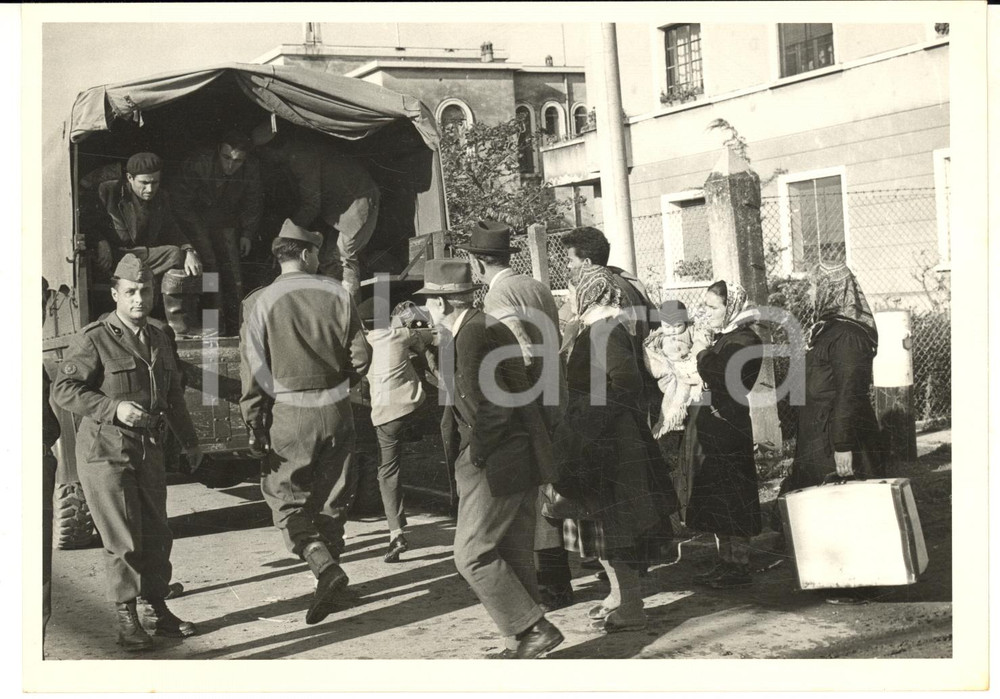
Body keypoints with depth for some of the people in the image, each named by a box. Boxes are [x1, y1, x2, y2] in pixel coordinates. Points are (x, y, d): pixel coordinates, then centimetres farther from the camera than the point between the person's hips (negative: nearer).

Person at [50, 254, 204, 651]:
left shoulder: (159, 340, 13)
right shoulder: (93, 340, -8)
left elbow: (173, 395, 23)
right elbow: (63, 390, -12)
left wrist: (189, 442, 26)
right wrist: (114, 408, -22)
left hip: (149, 450, 6)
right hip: (104, 452, -6)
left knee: (156, 535, 9)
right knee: (124, 540, -4)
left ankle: (155, 610, 23)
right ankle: (126, 619, 10)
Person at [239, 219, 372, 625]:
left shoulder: (259, 303, -5)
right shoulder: (337, 295, 0)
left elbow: (252, 372, -8)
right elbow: (360, 356, 1)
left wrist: (255, 428, -3)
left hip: (288, 415, -2)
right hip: (336, 413, 3)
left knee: (286, 500, 6)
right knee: (332, 498, 15)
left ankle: (324, 565, -14)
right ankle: (328, 568, 23)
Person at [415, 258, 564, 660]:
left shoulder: (473, 334, -17)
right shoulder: (485, 326, 13)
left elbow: (495, 405, -21)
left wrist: (477, 455, -12)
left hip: (495, 463, -10)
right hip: (519, 460, 10)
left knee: (473, 556, -3)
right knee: (512, 555, 14)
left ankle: (534, 629, -1)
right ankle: (528, 642, 20)